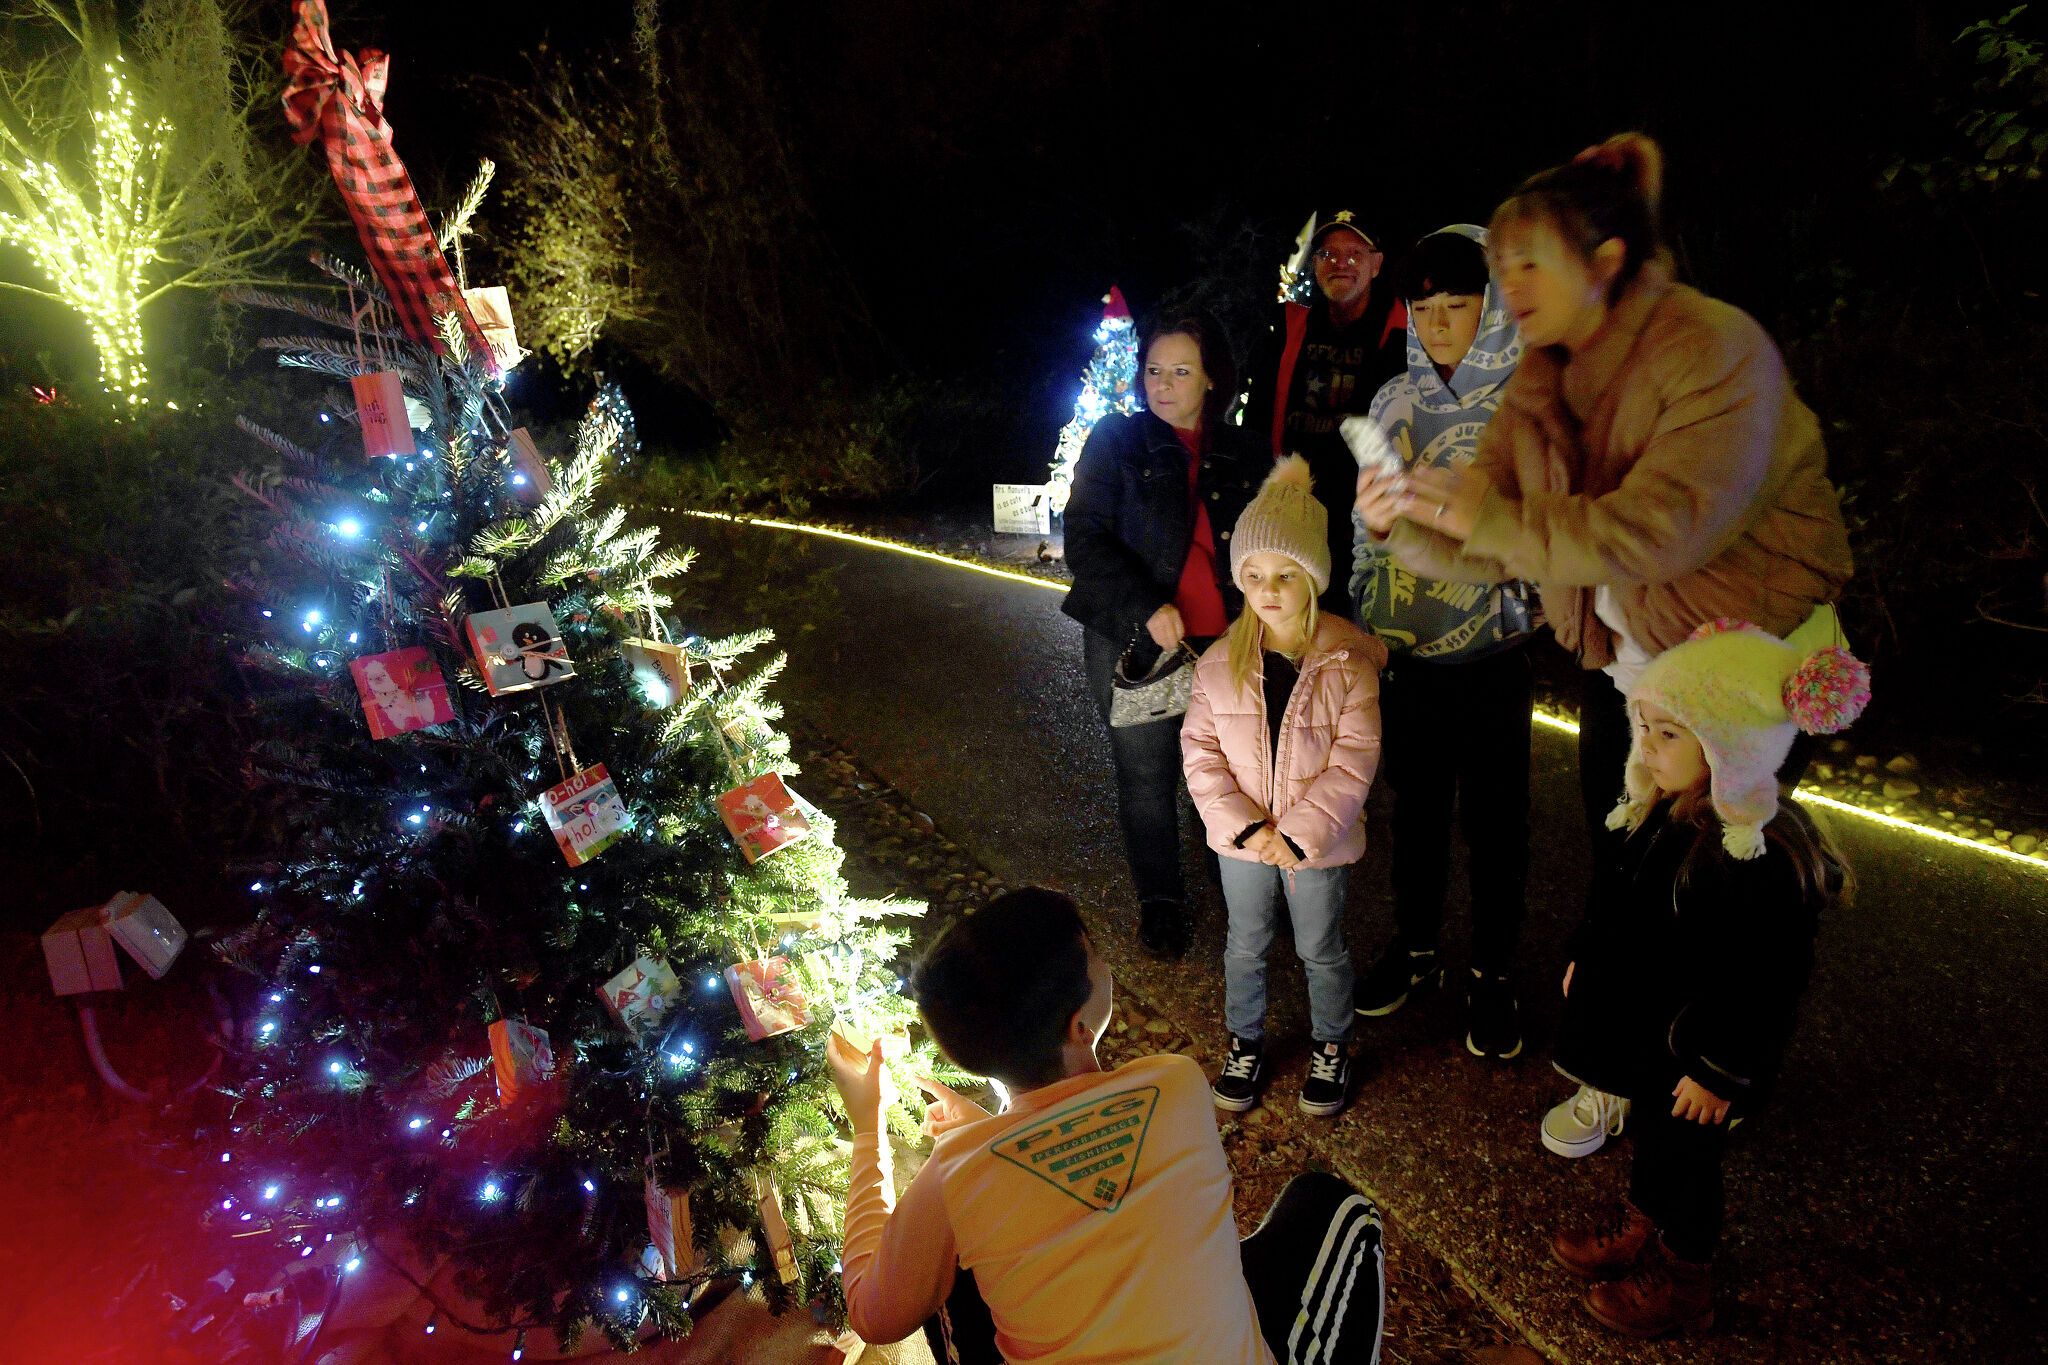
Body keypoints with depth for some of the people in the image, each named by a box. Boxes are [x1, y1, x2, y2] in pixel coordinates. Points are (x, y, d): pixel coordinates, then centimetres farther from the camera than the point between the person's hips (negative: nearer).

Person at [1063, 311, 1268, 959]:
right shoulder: (1116, 440, -2)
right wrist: (1146, 607, -22)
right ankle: (1159, 901, 29)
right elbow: (1084, 539, -9)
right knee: (1146, 779, 10)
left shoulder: (1245, 454, 6)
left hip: (1225, 645, 2)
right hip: (1134, 644, -2)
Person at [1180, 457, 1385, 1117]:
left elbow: (1354, 761, -15)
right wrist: (1248, 827, -16)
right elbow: (1200, 749, -7)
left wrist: (1298, 833, -20)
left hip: (1317, 839, -2)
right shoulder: (1220, 662, -9)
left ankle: (1331, 1045, 41)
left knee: (1321, 949, 16)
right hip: (1242, 835, 2)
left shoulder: (1347, 661, -15)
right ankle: (1246, 1041, 41)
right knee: (1245, 945, 19)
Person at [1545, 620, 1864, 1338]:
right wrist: (1583, 958, 18)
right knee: (1650, 1132, 27)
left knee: (1683, 1157, 16)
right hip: (1642, 1029, 7)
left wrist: (1719, 1073, -19)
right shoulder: (1660, 811, -7)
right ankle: (1641, 1231, 52)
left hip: (1696, 1057, -7)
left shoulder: (1766, 858, -33)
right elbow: (1612, 904, 9)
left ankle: (1681, 1282, 40)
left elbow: (1763, 986, -26)